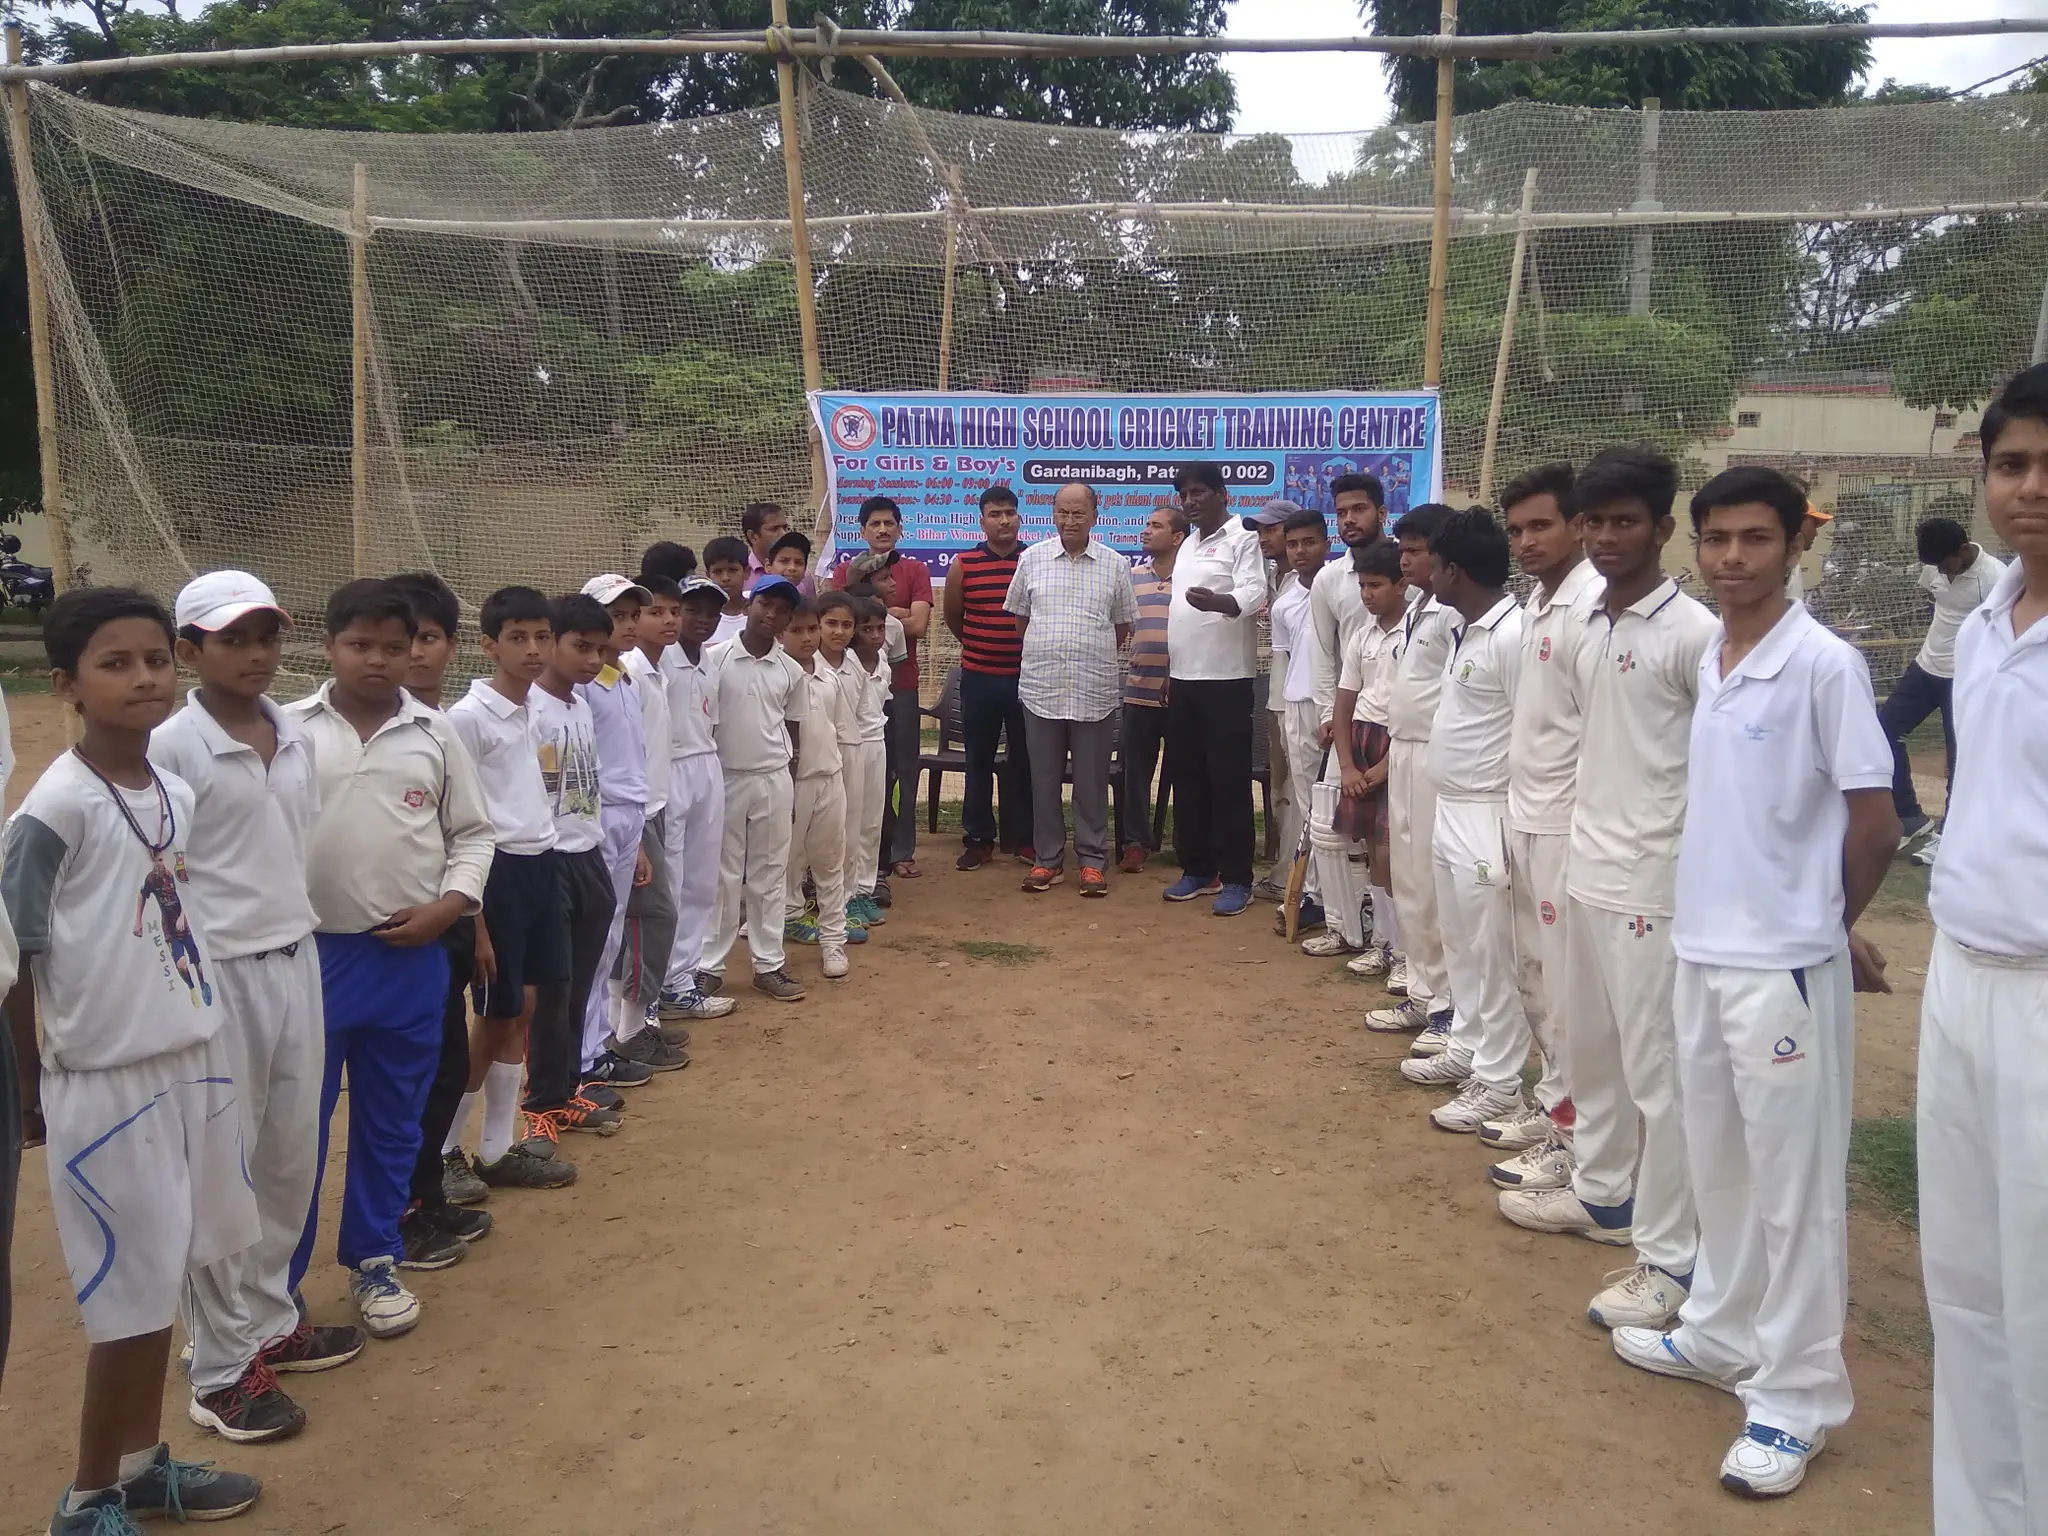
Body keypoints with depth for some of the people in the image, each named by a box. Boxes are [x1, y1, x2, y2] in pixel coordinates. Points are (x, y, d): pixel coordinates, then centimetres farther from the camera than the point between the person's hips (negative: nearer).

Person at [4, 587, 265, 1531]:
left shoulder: (177, 795, 4)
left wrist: (200, 1040, 13)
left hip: (192, 1065, 7)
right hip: (105, 1085, -6)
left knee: (164, 1283, 18)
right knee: (131, 1302, 5)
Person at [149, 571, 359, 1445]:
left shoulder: (294, 738, 7)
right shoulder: (171, 749, -13)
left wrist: (301, 945, 15)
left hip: (296, 965, 6)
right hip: (218, 977, -6)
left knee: (290, 1160, 16)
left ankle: (270, 1322, 34)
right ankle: (221, 1371, 18)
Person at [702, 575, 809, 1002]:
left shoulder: (790, 670, 3)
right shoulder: (715, 659, -8)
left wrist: (789, 785, 11)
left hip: (774, 782, 3)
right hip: (726, 779, -3)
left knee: (769, 876, 10)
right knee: (723, 876, 6)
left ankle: (769, 965, 18)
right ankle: (709, 965, 15)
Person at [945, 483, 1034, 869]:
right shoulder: (963, 564, -1)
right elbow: (952, 617, 13)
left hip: (1026, 677, 0)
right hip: (978, 678, 0)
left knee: (1024, 760, 7)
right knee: (978, 760, 7)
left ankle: (1021, 836, 18)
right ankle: (978, 839, 16)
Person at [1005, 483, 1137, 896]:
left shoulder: (1116, 565, 3)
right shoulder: (1031, 559, 4)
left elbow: (1124, 625, 10)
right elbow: (1020, 616, 13)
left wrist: (1095, 659, 10)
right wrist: (1047, 654, 11)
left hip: (1095, 692, -1)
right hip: (1040, 688, 1)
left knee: (1092, 781, 5)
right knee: (1044, 779, 8)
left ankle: (1092, 860, 15)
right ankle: (1048, 858, 19)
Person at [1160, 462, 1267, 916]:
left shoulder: (1243, 538, -7)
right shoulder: (1188, 545, 18)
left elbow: (1254, 592, -23)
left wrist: (1218, 602, -44)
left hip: (1225, 680, -8)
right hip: (1185, 679, 8)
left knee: (1228, 781, -4)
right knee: (1186, 778, 11)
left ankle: (1236, 879, 3)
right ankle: (1197, 869, 21)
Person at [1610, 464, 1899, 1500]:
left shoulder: (1825, 663, -13)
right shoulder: (1707, 659, 7)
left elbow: (1875, 822, -10)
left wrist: (1827, 924, 2)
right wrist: (1714, 912, 12)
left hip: (1783, 963, -7)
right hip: (1701, 948, 7)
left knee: (1794, 1183, 5)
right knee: (1718, 1163, 19)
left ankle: (1798, 1394, 17)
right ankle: (1723, 1334, 35)